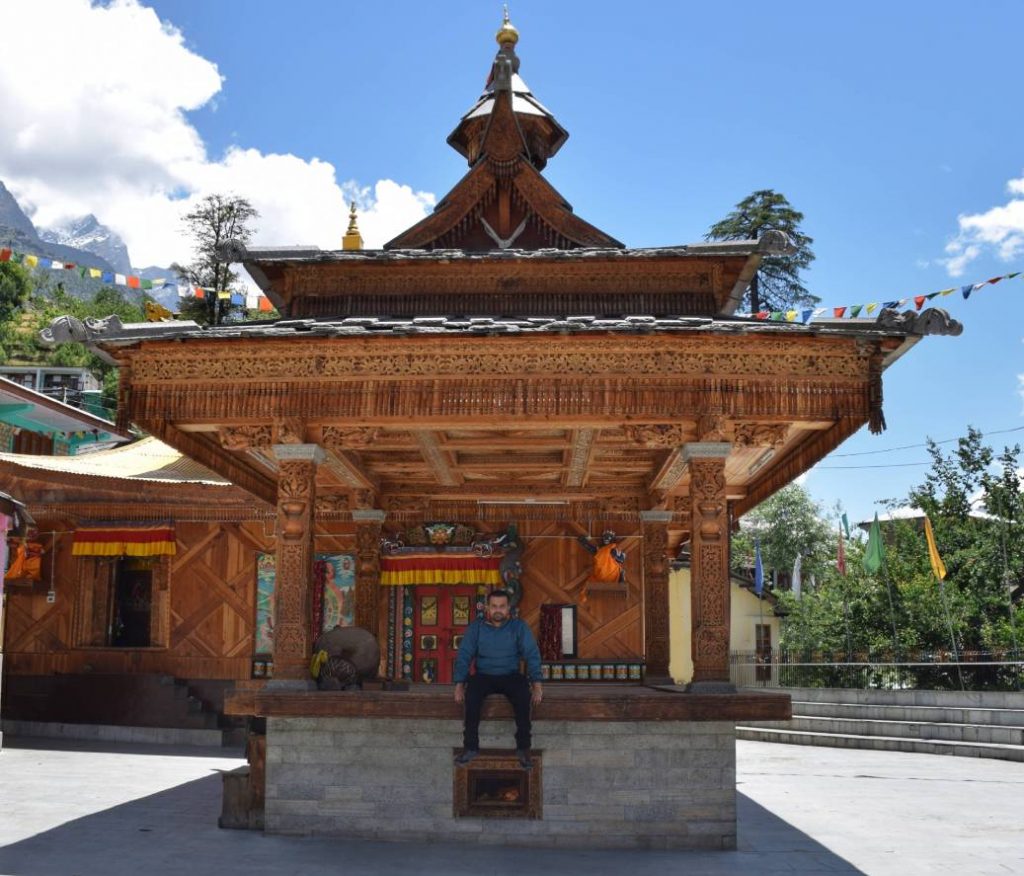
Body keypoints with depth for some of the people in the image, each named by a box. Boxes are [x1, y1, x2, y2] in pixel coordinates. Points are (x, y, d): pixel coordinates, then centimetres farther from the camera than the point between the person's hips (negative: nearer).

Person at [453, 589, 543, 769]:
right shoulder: (475, 628, 4)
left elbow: (532, 655, -3)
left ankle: (523, 748, -23)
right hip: (484, 676, 1)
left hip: (510, 676, 0)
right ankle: (471, 746, -25)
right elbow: (463, 656, 0)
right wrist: (459, 684, -14)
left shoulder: (519, 626, 2)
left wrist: (537, 684, -16)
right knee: (472, 692, -33)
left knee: (523, 693, -33)